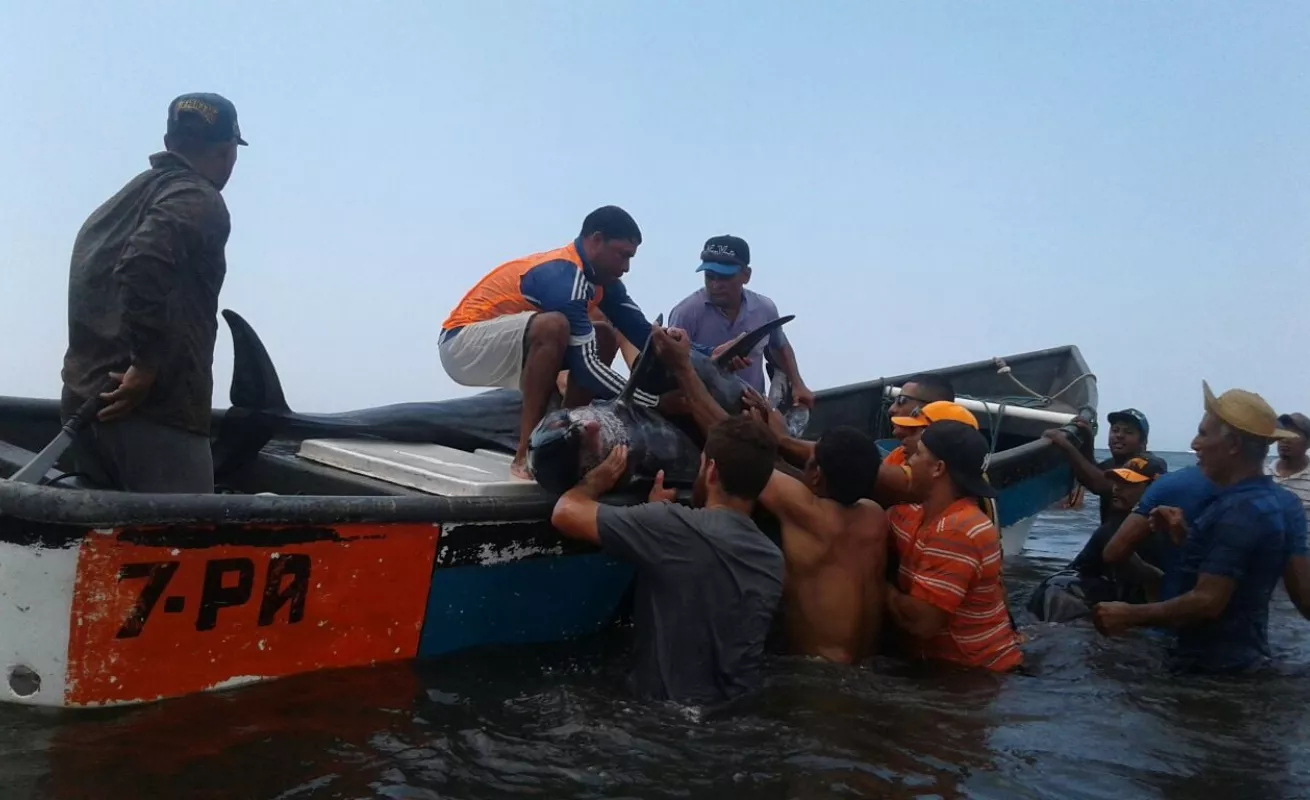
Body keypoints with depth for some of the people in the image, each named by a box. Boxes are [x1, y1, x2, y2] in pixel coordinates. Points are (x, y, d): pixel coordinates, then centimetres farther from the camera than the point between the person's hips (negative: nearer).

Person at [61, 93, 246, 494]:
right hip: (154, 409, -9)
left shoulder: (115, 204, 24)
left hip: (85, 400, 9)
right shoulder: (199, 201, -5)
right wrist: (146, 365, -19)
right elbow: (143, 265, -24)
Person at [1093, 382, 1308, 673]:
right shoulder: (1284, 502, 7)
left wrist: (1130, 615, -19)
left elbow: (1207, 602, -26)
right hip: (1246, 652, 10)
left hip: (1210, 663, -10)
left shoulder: (1237, 511, -24)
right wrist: (1187, 536, 5)